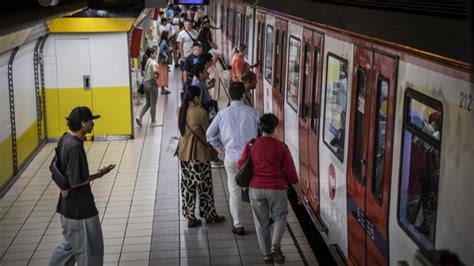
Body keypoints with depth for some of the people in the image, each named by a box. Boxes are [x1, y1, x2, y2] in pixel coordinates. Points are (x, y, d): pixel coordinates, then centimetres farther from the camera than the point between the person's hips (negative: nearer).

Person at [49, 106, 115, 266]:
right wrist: (99, 175, -13)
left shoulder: (66, 139, 3)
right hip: (80, 207, -9)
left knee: (70, 244, 23)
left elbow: (60, 170, 11)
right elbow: (76, 182, -24)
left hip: (68, 205, 9)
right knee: (89, 248, 9)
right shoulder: (75, 147, -26)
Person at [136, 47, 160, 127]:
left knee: (148, 103, 19)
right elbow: (155, 70, -35)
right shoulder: (153, 62, -15)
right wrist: (158, 74, -16)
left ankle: (139, 117, 4)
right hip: (152, 84, -8)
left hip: (145, 84, 8)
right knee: (153, 104, 5)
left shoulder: (145, 61, 9)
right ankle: (153, 122, 13)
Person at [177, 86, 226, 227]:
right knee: (204, 185, 7)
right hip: (198, 153, -6)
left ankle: (190, 217, 16)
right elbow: (208, 131, -7)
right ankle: (210, 215, 20)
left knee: (187, 184, 12)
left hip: (184, 153, 6)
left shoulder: (180, 111, 1)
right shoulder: (200, 112, -18)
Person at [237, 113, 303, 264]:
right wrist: (298, 191, 6)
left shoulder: (251, 145, -3)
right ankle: (276, 246, -3)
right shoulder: (281, 147, -7)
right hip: (277, 189, -1)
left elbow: (241, 165, 7)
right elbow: (290, 171, -4)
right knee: (279, 217, 17)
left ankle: (266, 254, 18)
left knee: (261, 222, 12)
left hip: (256, 188, 1)